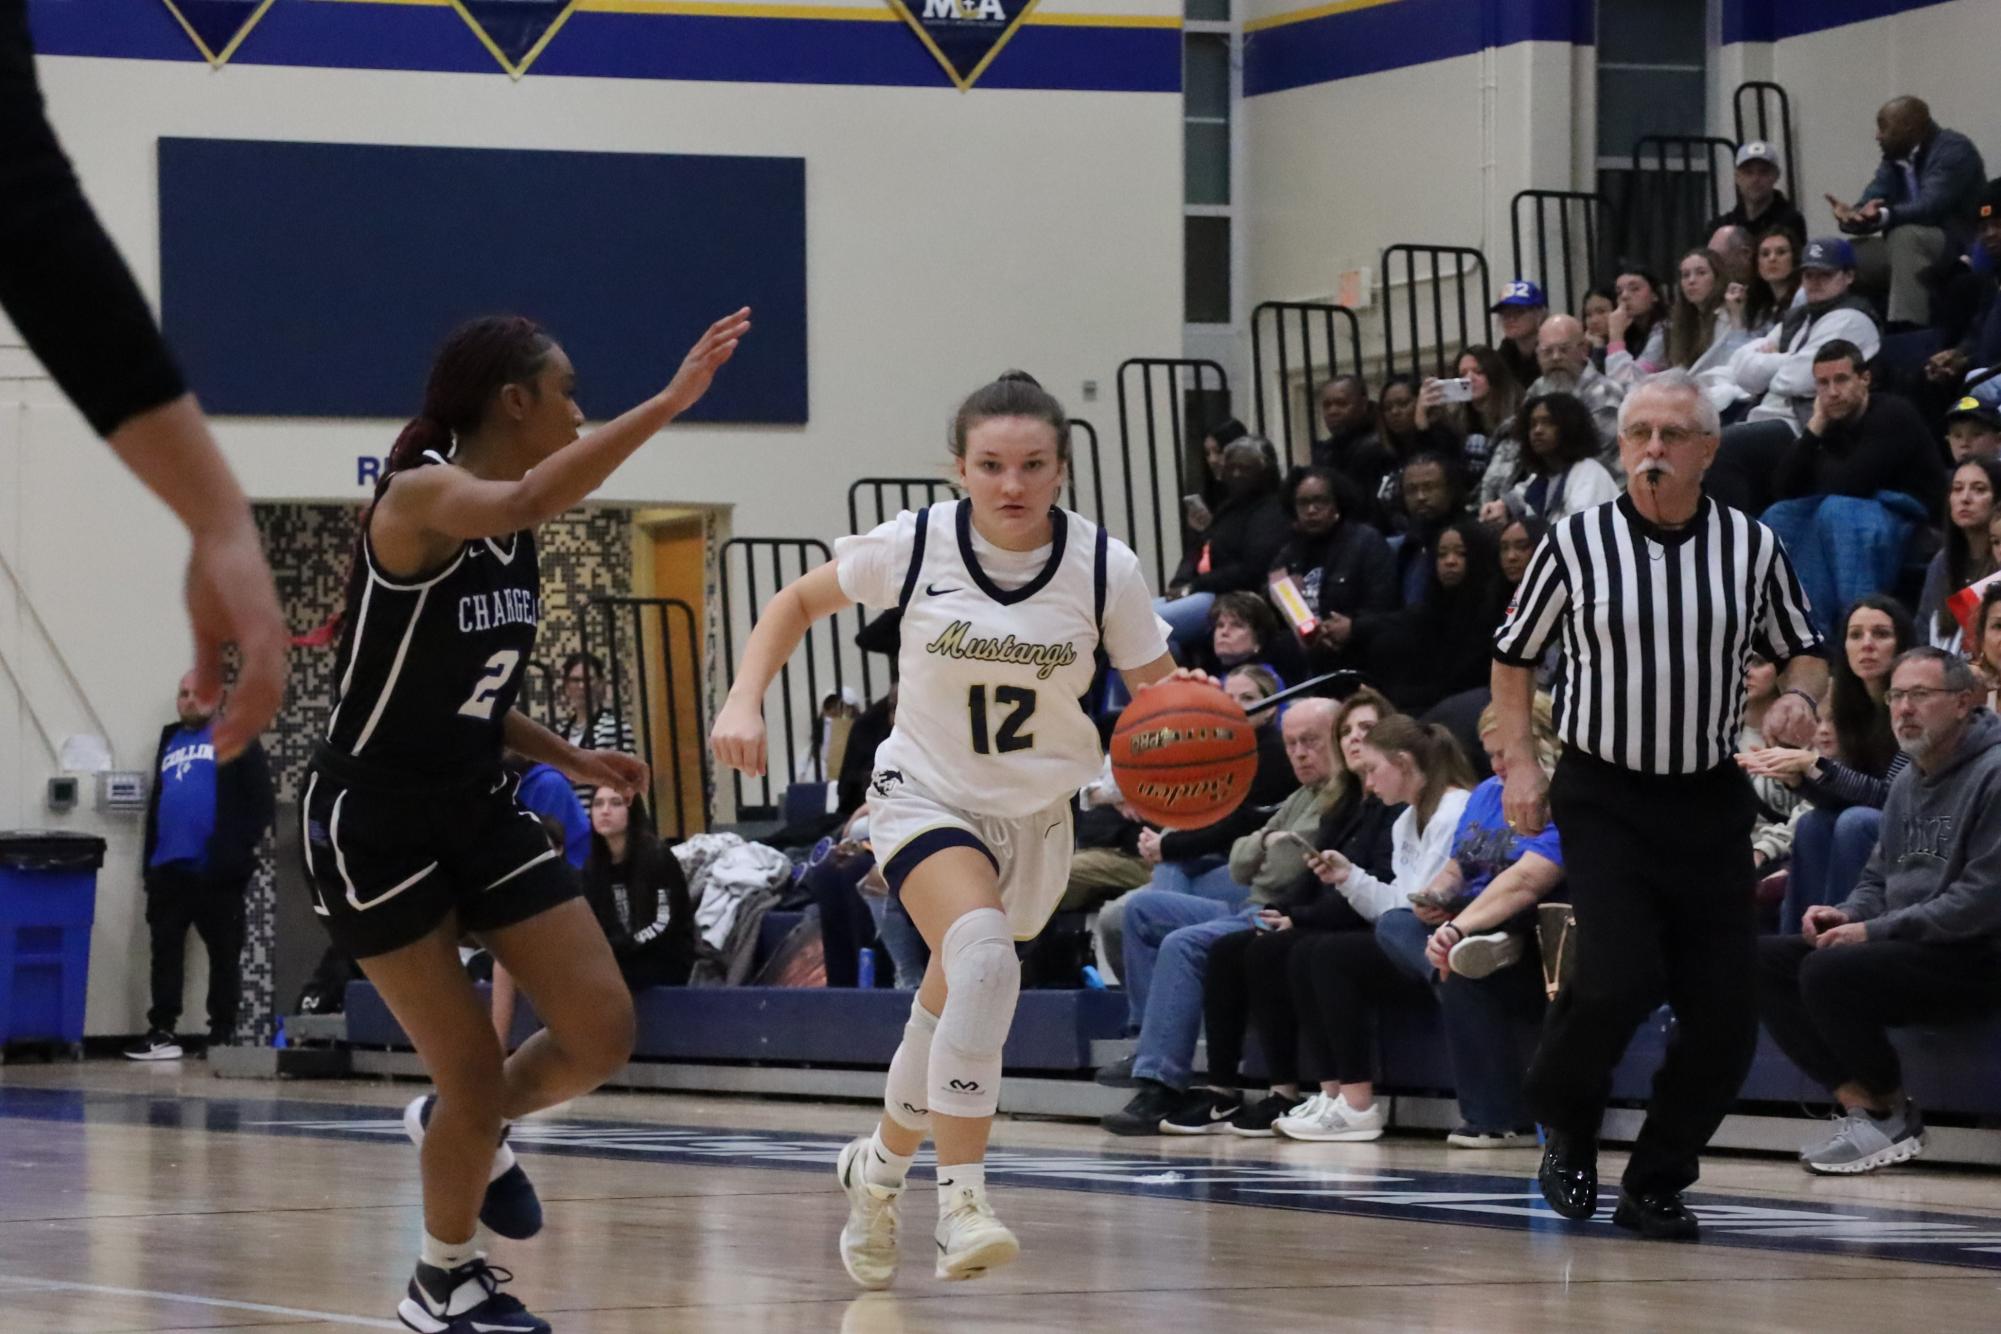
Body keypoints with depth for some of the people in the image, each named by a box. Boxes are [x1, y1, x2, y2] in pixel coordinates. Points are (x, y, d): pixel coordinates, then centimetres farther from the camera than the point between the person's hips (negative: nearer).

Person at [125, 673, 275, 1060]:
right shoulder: (169, 742, 21)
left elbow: (261, 799, -4)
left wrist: (243, 846, -13)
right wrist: (149, 859, 16)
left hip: (217, 869, -6)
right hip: (168, 868, 6)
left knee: (224, 952, 0)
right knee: (165, 949, 3)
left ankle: (222, 1035, 3)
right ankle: (162, 1032, 6)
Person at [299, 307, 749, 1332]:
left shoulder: (516, 532, 7)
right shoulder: (420, 496, -18)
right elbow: (529, 500, -42)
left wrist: (569, 758, 5)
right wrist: (669, 403, -46)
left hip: (476, 807, 8)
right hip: (374, 821, -8)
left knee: (600, 1034, -3)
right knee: (476, 1078, -4)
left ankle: (464, 1128, 27)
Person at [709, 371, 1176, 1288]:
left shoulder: (1105, 568, -14)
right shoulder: (915, 545, -16)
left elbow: (1157, 694, -6)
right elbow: (799, 602, -2)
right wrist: (744, 699, -16)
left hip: (1035, 813, 3)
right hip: (927, 795, -3)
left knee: (952, 1006, 15)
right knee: (984, 957, -30)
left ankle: (879, 1167, 43)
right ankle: (961, 1202, -31)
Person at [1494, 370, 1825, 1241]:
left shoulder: (1752, 546, 2)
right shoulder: (1576, 544, -2)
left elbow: (1804, 652, 14)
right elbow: (1514, 656, 9)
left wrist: (1798, 697, -9)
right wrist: (1521, 764, -1)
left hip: (1710, 800, 3)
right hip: (1603, 798, -3)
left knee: (1723, 1013, -3)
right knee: (1622, 978, -20)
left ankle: (1655, 1184, 16)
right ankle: (1566, 1125, 10)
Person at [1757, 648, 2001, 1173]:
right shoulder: (1908, 783, 17)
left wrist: (1876, 932, -19)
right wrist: (1847, 915, 0)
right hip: (1903, 949, 9)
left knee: (1829, 972, -30)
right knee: (1762, 961, -7)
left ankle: (1892, 1114, -9)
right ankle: (1859, 1104, -14)